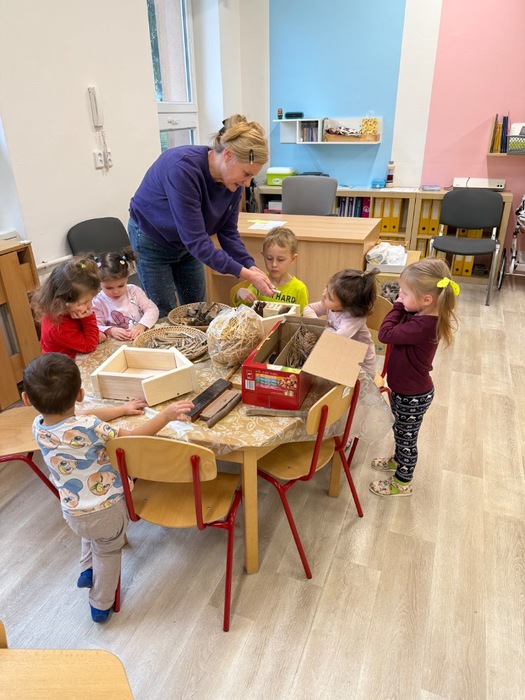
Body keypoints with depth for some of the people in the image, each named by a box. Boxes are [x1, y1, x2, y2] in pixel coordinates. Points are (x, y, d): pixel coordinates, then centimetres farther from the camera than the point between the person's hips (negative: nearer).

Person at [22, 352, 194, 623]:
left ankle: (87, 572, 53)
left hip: (73, 514, 4)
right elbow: (133, 436, -22)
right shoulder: (88, 429, -32)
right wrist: (166, 415, -13)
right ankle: (100, 607, 42)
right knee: (107, 552, 25)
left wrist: (122, 409, 13)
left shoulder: (38, 426, -12)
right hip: (107, 509, -4)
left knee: (92, 535, 39)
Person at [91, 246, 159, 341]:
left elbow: (152, 309, -2)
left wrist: (142, 325, -18)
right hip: (117, 345, -2)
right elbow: (96, 328, -6)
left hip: (142, 337, 2)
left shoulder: (134, 291, 3)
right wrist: (110, 331, -26)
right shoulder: (98, 303, -2)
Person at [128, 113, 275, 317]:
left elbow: (228, 232, -7)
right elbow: (196, 239, -37)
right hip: (152, 242, -6)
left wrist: (251, 267, -23)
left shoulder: (233, 180, -16)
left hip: (187, 244, 6)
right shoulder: (182, 168, -36)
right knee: (165, 317, 2)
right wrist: (245, 274, -38)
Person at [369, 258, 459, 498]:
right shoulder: (420, 315, -7)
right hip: (405, 389, 9)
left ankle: (402, 482, 35)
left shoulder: (422, 326, -37)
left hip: (413, 395, -9)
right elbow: (396, 331, 5)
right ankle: (399, 460, 56)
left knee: (406, 437, 13)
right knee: (401, 431, 31)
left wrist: (398, 306, -24)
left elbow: (385, 334, -33)